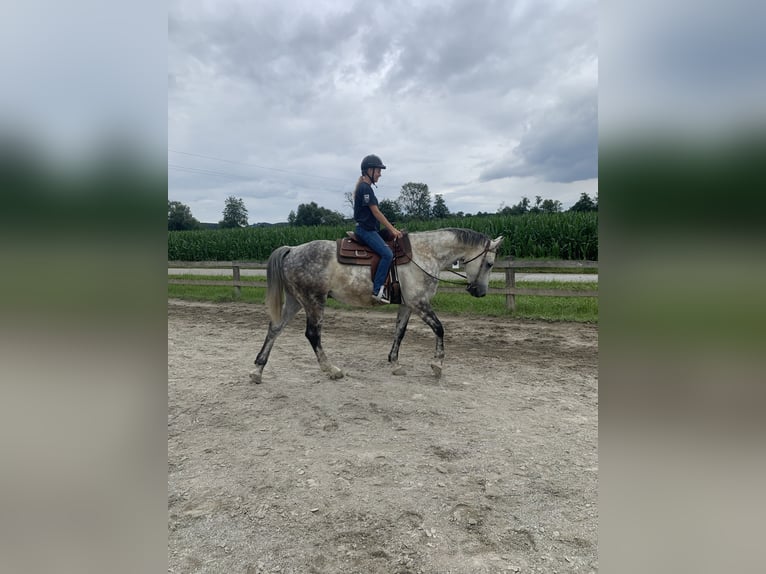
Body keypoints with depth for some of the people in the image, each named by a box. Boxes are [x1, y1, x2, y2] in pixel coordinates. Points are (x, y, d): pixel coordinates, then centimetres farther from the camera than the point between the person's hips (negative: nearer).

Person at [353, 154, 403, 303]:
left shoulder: (365, 187, 18)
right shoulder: (365, 188, -13)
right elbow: (376, 212, -18)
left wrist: (391, 229, 18)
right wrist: (392, 229, -16)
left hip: (369, 229, 11)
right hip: (366, 229, -11)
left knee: (386, 253, 11)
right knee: (387, 254, -21)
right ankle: (377, 290, -19)